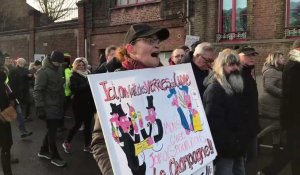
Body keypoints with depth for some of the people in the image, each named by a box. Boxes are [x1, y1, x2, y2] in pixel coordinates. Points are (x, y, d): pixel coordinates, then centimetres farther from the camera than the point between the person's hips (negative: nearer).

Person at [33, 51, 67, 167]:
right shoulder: (44, 72, -14)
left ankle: (43, 151, 33)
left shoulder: (58, 69, 11)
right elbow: (37, 91, -17)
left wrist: (63, 102, 16)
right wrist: (40, 107, -21)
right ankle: (55, 157, 12)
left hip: (58, 106, 8)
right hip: (50, 107, -8)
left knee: (52, 130, 17)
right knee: (52, 131, 1)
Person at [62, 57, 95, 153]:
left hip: (89, 103, 4)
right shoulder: (74, 76, -2)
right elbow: (74, 89, -17)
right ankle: (67, 142, 18)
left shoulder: (89, 74, 12)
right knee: (78, 124, -2)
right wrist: (87, 85, -23)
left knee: (88, 124, 7)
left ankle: (87, 145, 18)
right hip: (79, 104, -4)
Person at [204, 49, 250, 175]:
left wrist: (242, 145, 13)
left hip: (237, 150, 9)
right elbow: (214, 124, -25)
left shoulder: (236, 88, 12)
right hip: (225, 151, -9)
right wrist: (230, 146, -21)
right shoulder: (214, 90, -17)